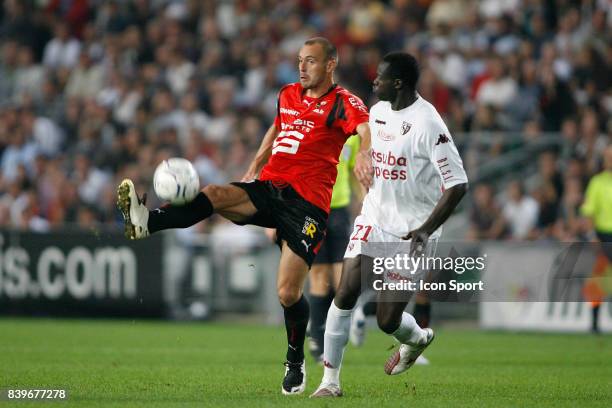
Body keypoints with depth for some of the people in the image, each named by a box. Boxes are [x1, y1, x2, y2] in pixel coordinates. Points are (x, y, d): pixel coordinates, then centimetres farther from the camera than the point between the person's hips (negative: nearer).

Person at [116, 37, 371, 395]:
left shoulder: (342, 103, -3)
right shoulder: (288, 95, 17)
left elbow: (367, 129, -24)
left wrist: (365, 153, -46)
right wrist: (255, 167, 28)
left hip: (307, 203, -5)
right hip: (268, 188, 5)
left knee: (288, 293, -10)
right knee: (214, 195, -26)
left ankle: (296, 362, 14)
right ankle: (145, 222, -47)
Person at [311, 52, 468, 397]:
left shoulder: (427, 123, -20)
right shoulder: (377, 113, 4)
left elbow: (458, 184, -23)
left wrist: (425, 230, -27)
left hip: (411, 232, -6)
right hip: (374, 219, 6)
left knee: (388, 321, -2)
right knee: (344, 296, -8)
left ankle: (417, 338, 35)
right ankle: (330, 381, 2)